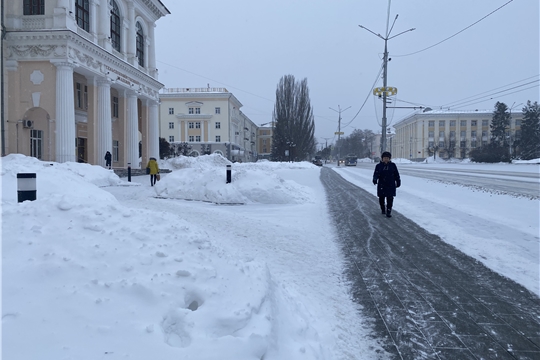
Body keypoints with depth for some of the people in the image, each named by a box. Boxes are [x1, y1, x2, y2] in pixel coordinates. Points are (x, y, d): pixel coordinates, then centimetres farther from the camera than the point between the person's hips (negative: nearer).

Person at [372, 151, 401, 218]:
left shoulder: (393, 165, 5)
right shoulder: (379, 166, 2)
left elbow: (396, 174, 11)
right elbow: (376, 174, -8)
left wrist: (398, 182, 12)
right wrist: (375, 179, -27)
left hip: (391, 185, 0)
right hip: (381, 185, 0)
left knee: (390, 199, -6)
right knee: (381, 198, 11)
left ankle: (388, 212, -3)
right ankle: (383, 209, 32)